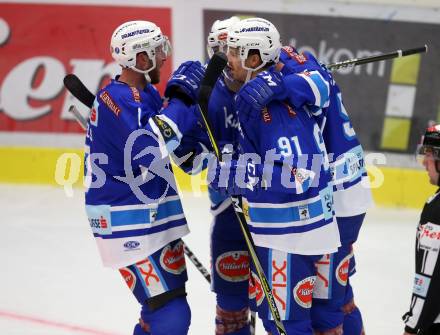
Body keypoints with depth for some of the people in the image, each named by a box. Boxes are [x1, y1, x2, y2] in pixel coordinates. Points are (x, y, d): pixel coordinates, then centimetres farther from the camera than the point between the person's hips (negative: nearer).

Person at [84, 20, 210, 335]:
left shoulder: (148, 94, 11)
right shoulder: (113, 99, -18)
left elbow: (174, 139, 15)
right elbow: (149, 148, -29)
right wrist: (180, 99, -21)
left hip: (157, 219, 10)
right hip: (129, 226, -10)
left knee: (164, 309, 20)